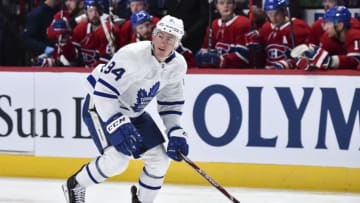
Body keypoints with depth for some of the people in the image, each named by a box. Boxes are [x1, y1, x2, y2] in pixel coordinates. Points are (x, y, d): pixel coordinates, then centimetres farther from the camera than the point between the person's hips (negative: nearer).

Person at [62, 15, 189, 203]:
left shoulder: (178, 65, -8)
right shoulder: (132, 55, -31)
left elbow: (171, 102, 7)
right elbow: (103, 92, -32)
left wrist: (175, 133, -5)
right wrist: (118, 126, -39)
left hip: (135, 112, 8)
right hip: (101, 106, -8)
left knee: (159, 158, 0)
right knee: (117, 159, -23)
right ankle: (75, 185, 0)